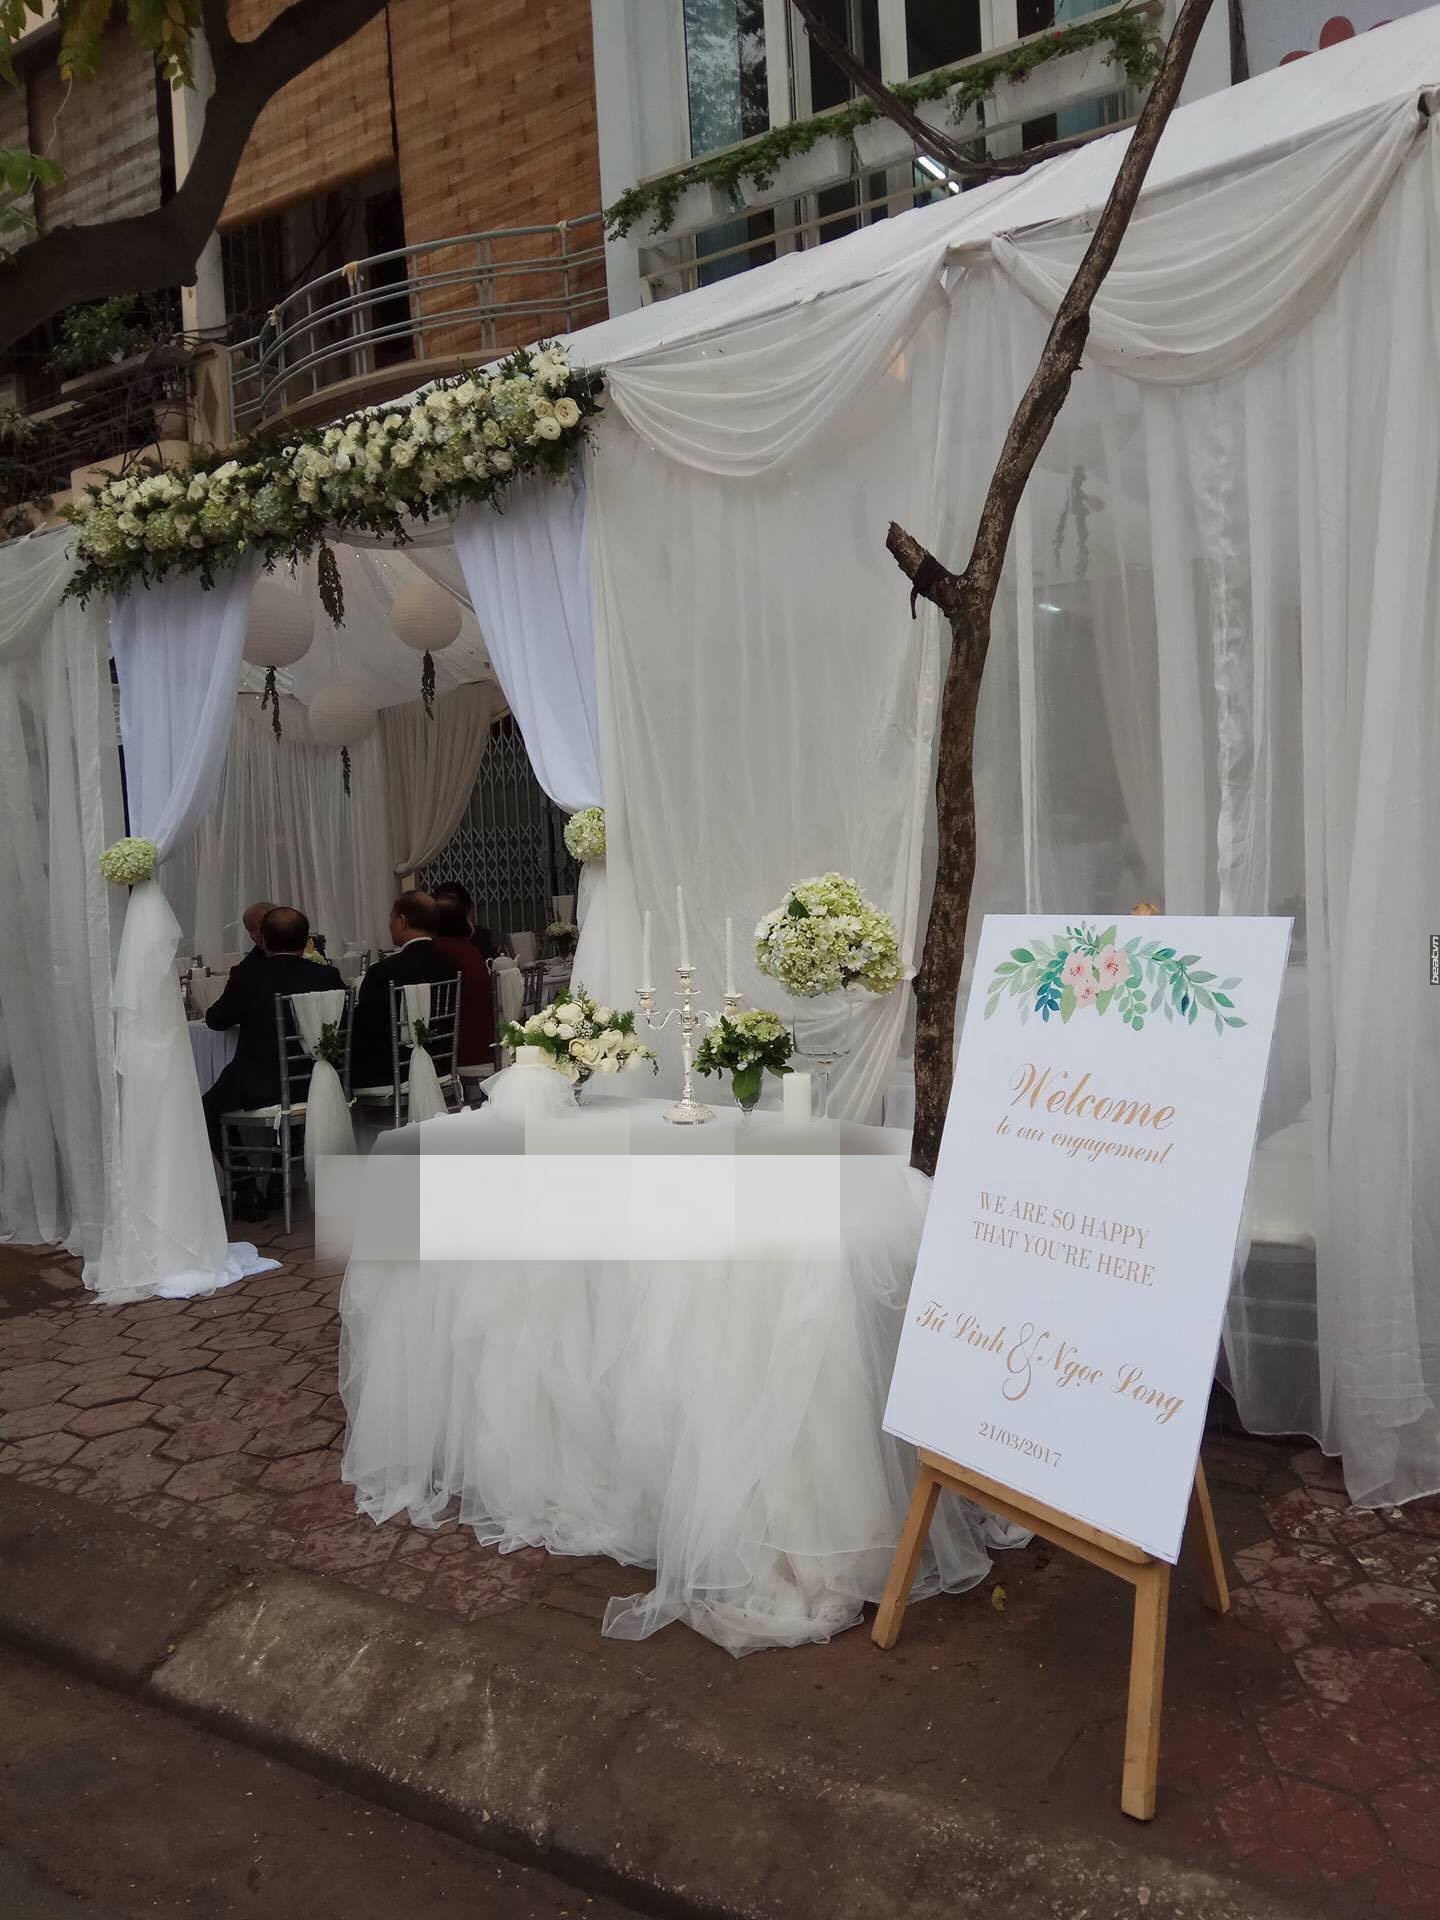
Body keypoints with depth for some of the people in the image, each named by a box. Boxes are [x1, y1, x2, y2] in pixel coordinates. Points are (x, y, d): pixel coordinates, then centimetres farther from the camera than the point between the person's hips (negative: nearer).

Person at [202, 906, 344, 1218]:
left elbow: (216, 1019, 6)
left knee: (208, 1108, 24)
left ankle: (247, 1189, 16)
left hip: (260, 1090, -4)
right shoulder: (327, 976, -4)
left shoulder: (248, 974, -9)